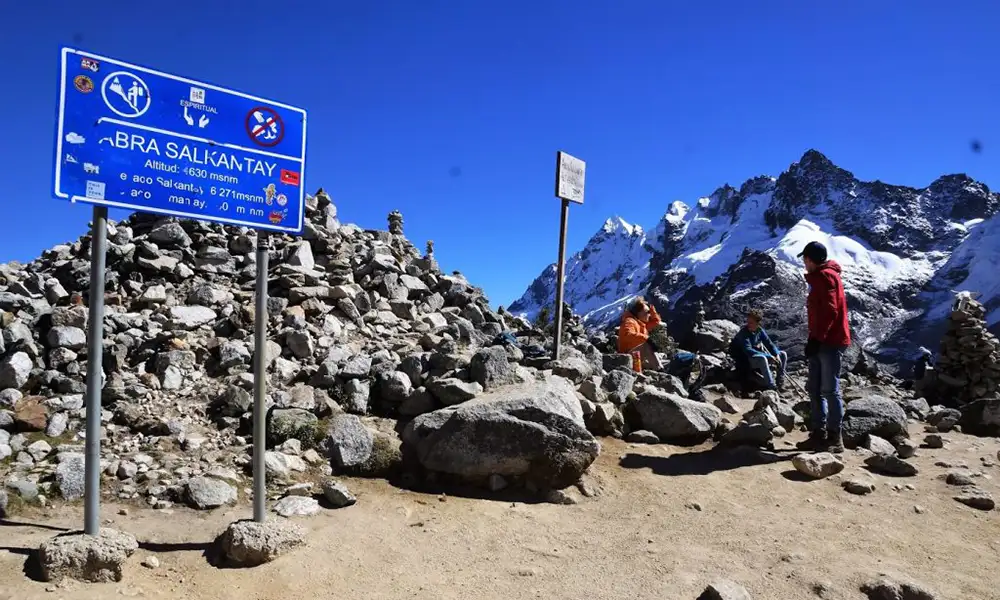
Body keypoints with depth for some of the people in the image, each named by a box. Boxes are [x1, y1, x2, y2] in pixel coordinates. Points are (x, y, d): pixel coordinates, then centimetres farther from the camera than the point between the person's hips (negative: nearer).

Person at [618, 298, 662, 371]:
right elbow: (628, 335, -34)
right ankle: (659, 369, -37)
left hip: (640, 355, 10)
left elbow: (656, 321, 25)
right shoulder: (629, 322, -14)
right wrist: (646, 339, -42)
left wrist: (650, 308, 12)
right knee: (646, 345, -34)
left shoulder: (642, 322, 16)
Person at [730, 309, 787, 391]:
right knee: (762, 359, -38)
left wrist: (776, 355, -17)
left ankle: (780, 382, 0)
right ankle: (771, 386, -34)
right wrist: (768, 356, -33)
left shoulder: (760, 330, 1)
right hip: (747, 361, -7)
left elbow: (769, 344, 4)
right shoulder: (743, 333, -20)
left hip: (760, 355, 7)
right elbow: (748, 350, -30)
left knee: (783, 355, 0)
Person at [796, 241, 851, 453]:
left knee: (830, 390, -7)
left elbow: (830, 311, -19)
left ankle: (835, 438, -2)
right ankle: (819, 434, 14)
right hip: (822, 342, 10)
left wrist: (816, 338, -21)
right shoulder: (819, 277, 22)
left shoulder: (826, 276, -9)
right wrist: (814, 339, 18)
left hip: (830, 342, -10)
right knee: (815, 389, 10)